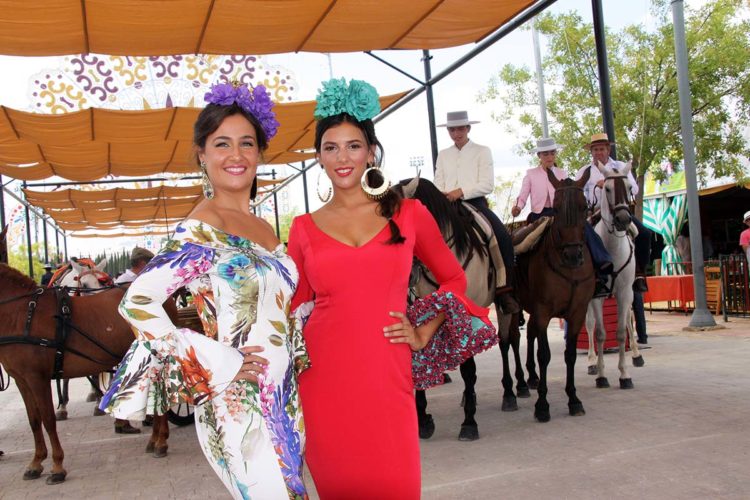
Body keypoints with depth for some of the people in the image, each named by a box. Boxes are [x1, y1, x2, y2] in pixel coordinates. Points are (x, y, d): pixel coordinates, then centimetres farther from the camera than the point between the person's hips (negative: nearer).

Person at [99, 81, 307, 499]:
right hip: (238, 404, -7)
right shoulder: (202, 228, -13)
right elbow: (137, 302, -20)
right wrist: (217, 364, -19)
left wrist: (297, 354, 9)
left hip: (283, 399, 8)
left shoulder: (265, 229, 10)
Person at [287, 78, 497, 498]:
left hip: (386, 380, 0)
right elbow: (296, 306, 13)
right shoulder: (304, 228, 6)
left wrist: (423, 334, 4)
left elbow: (454, 279, 14)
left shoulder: (409, 214, 4)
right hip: (323, 381, 1)